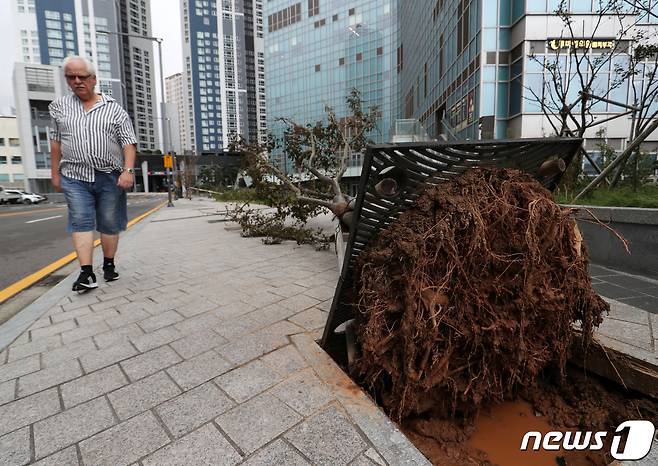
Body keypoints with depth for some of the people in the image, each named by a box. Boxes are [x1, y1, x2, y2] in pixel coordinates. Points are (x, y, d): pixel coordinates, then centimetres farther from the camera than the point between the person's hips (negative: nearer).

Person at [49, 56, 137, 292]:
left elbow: (128, 142, -2)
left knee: (109, 224, 4)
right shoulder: (59, 106, 12)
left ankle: (109, 265, 19)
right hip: (75, 177, 2)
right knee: (81, 222, -6)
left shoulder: (114, 108, 4)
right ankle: (87, 273, -7)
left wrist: (128, 170, -15)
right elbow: (55, 142, 14)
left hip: (110, 177, -1)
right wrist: (55, 173, 11)